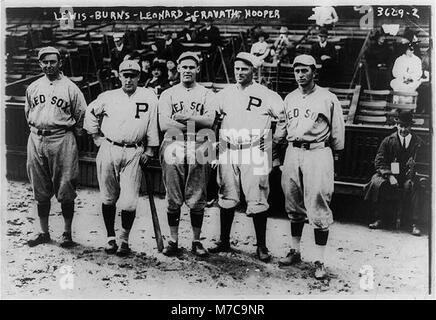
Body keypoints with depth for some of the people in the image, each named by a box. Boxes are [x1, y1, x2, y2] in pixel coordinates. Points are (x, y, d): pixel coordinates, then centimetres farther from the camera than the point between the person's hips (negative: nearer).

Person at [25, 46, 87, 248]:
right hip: (36, 141, 4)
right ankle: (44, 233, 20)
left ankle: (67, 233, 10)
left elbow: (81, 116, 4)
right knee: (40, 191, 9)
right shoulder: (33, 88, 12)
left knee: (65, 191, -2)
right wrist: (36, 129, 17)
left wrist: (69, 135, 7)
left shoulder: (70, 88, -1)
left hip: (62, 140, -4)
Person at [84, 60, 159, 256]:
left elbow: (153, 125, 5)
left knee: (129, 201, -6)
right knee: (108, 198, 8)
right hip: (108, 150, 2)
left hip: (134, 153, -1)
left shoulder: (149, 97, 3)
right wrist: (98, 138, 12)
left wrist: (149, 150, 2)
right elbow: (90, 113, 18)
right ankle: (110, 238, 21)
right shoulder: (108, 97, 6)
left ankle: (125, 239, 12)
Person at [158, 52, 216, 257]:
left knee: (197, 199, 1)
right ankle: (173, 241, 11)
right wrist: (195, 124, -7)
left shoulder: (206, 94, 13)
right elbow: (163, 124, -3)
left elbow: (209, 121, -4)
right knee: (173, 199, 2)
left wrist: (185, 117, -15)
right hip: (173, 147, 0)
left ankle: (196, 242, 10)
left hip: (198, 148, 0)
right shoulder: (168, 94, 13)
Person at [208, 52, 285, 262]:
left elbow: (284, 119, 4)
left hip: (254, 153, -4)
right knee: (226, 198, 9)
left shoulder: (266, 95, 0)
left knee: (257, 201, -3)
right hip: (228, 152, 4)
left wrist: (272, 140, -1)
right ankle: (224, 241, 20)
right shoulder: (224, 94, 12)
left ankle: (261, 247, 5)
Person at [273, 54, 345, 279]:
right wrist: (270, 146, 13)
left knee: (318, 207, -6)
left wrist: (332, 155, 4)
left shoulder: (328, 98, 0)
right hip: (292, 153, 5)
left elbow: (337, 133, 3)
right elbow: (281, 128, 22)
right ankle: (295, 251, 24)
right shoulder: (289, 98, 15)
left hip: (318, 153, -5)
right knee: (293, 206, 11)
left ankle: (319, 261, -1)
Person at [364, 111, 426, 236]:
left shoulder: (418, 142, 5)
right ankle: (380, 219, -15)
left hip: (409, 176, -1)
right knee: (377, 182, -28)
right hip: (390, 173, 1)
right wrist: (389, 175, -16)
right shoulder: (388, 141, 5)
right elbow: (379, 161, 0)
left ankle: (415, 223, -26)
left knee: (415, 186, -33)